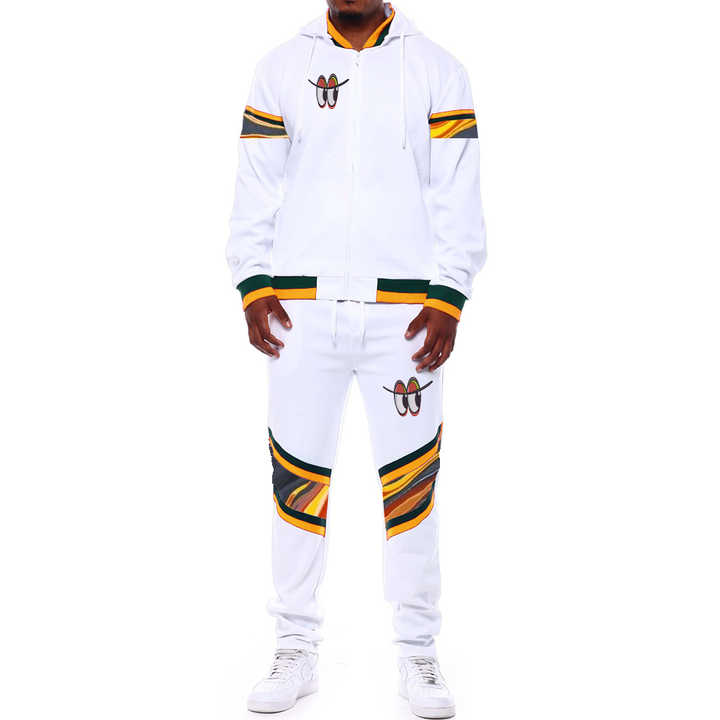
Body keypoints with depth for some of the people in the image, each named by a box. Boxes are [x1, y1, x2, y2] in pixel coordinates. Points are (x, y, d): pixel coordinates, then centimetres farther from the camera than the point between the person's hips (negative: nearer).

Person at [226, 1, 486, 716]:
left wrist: (447, 298, -6)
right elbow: (255, 186, 10)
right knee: (297, 476, 3)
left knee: (410, 481, 1)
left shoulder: (435, 69, 8)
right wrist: (254, 287, 0)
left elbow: (458, 196, 4)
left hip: (404, 308, -1)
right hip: (301, 308, 1)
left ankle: (417, 651, 14)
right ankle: (296, 649, 16)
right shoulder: (281, 67, 11)